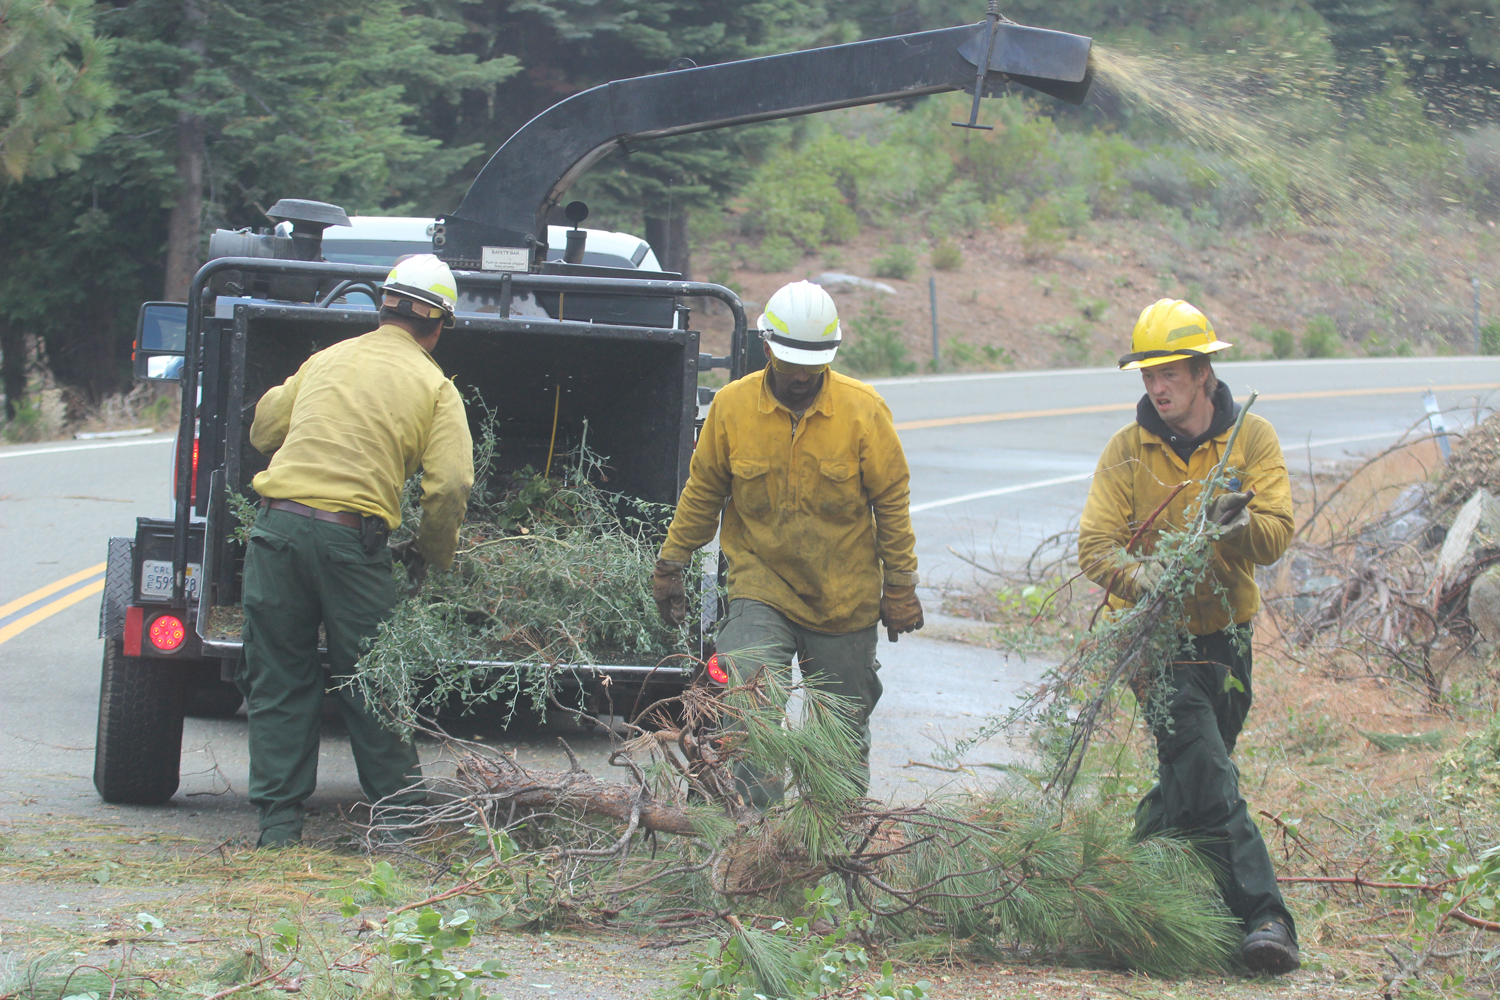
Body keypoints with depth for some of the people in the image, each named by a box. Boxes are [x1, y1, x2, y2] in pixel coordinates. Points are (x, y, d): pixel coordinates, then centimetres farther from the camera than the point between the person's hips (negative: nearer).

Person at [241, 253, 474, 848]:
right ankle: (396, 816, 14)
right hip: (352, 537, -3)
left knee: (277, 682, 9)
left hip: (278, 525, 3)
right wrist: (432, 557, 10)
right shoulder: (433, 386, 5)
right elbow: (449, 485, -5)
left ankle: (279, 821, 9)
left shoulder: (326, 360, 17)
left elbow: (264, 429, 28)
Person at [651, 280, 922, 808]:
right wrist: (670, 567, 10)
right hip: (760, 587, 0)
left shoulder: (864, 411, -8)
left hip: (844, 599, 0)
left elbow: (892, 502, -1)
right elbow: (702, 495, 7)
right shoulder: (731, 406, -5)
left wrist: (899, 588, -1)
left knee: (844, 724, 10)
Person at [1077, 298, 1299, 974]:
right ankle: (1262, 914, -22)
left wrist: (1236, 521, -34)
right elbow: (1095, 546, -13)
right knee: (1210, 780, -17)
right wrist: (1148, 581, -31)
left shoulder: (1252, 438, -4)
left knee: (1187, 782, 17)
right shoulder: (1127, 451, -7)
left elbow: (1275, 537, -12)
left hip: (1228, 637, 3)